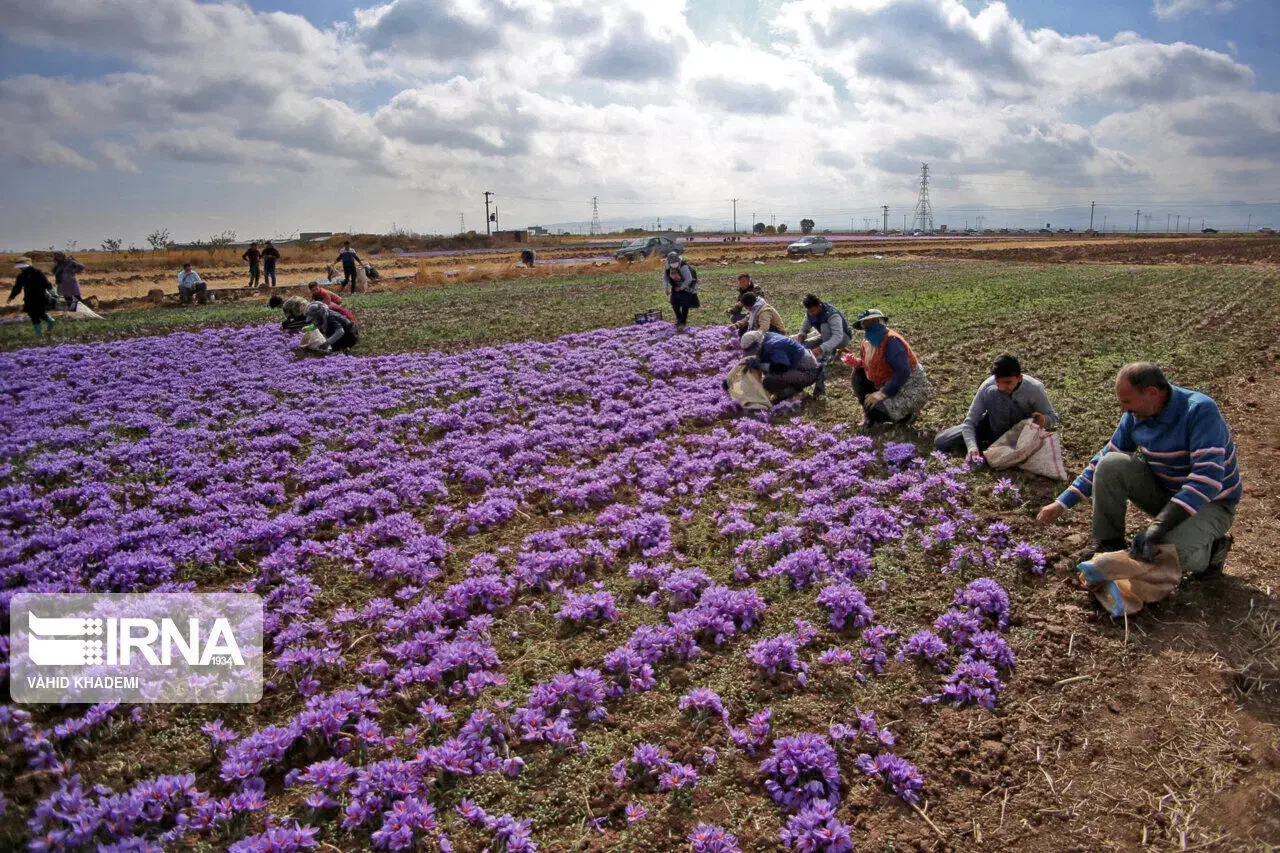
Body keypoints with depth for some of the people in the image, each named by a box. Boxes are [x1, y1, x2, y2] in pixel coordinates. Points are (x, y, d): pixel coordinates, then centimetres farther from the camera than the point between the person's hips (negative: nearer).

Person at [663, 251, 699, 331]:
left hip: (687, 285, -6)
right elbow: (665, 277, 0)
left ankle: (683, 322, -6)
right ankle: (679, 319, 22)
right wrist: (667, 287, -10)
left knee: (685, 303, -12)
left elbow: (689, 279, -29)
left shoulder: (683, 267, -35)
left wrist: (681, 288, -21)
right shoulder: (666, 266, -17)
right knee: (674, 302, 2)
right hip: (676, 286, 6)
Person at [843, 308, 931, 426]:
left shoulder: (891, 341, -24)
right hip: (889, 383, 9)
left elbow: (903, 372, -31)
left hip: (909, 388, -9)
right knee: (858, 373, 1)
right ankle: (870, 415, 8)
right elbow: (867, 363, 16)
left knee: (875, 411, -23)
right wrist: (856, 362, -8)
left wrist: (883, 393, -31)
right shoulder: (868, 341, 2)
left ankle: (908, 414, 4)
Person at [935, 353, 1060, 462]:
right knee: (941, 442, -17)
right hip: (995, 422, 3)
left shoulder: (1034, 389, -28)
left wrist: (1043, 420, -36)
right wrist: (972, 446, -42)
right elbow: (970, 421, -23)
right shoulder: (988, 386, -26)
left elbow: (1053, 417, -11)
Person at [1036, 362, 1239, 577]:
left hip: (1211, 503, -6)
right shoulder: (1135, 416, -7)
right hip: (1163, 493, 6)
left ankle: (1211, 549, 4)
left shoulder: (1200, 411, -27)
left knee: (1177, 553, -34)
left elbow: (1208, 478, -36)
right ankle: (1108, 547, -6)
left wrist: (1156, 528, -43)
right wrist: (1063, 502, -2)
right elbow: (1104, 460, 5)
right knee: (1111, 464, -18)